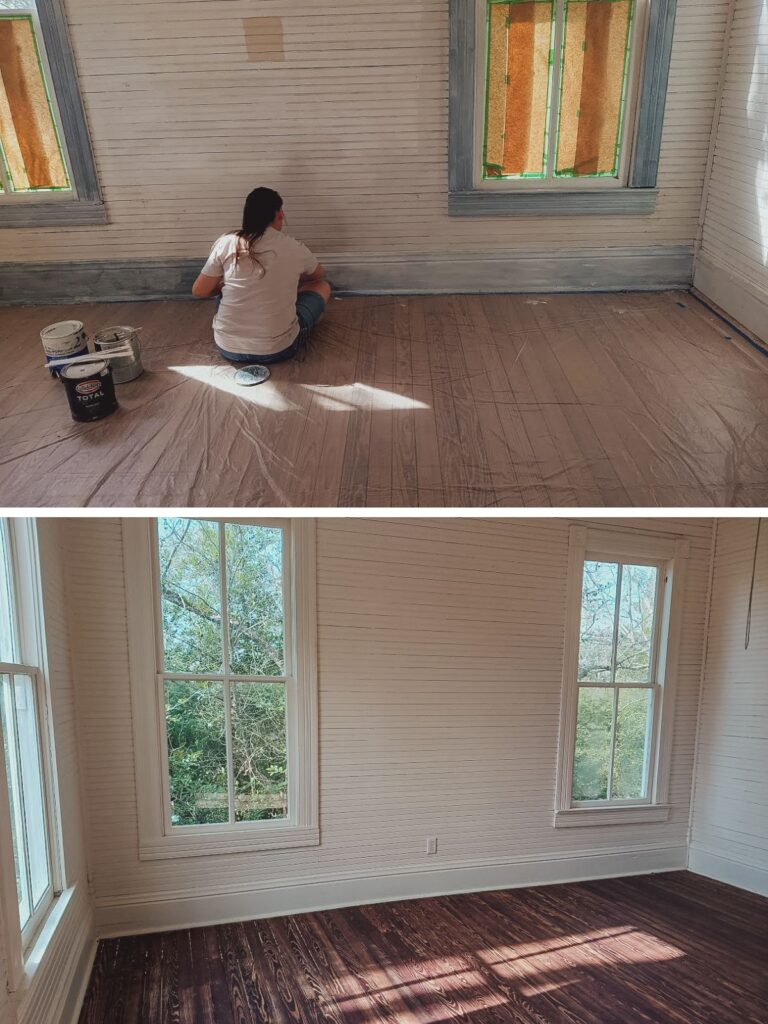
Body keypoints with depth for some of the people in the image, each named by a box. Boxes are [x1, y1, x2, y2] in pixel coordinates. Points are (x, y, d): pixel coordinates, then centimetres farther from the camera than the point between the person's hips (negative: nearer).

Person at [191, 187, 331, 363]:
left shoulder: (226, 243, -4)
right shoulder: (294, 248, -2)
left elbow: (199, 291, 2)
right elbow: (319, 275, 20)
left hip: (228, 348, 3)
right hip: (277, 350, -3)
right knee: (322, 286, 20)